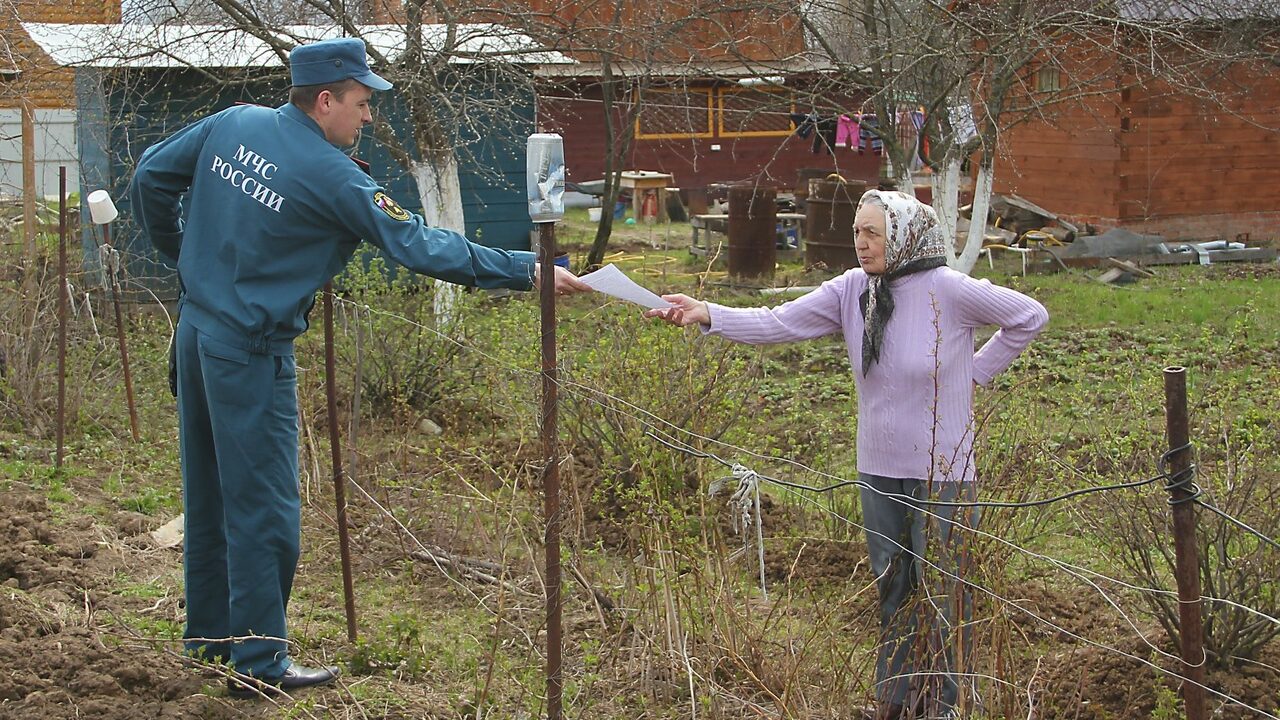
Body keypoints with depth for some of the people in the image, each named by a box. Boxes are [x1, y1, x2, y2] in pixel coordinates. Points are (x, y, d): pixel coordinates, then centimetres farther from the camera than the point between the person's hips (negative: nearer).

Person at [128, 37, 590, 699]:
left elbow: (151, 178, 10)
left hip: (196, 329, 8)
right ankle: (258, 664, 4)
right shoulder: (333, 178, -18)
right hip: (251, 353, -8)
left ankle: (209, 634, 31)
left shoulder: (231, 124, 2)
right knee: (263, 509, -1)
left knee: (209, 494, 18)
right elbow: (419, 246, -19)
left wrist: (182, 256, 23)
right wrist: (529, 271, -16)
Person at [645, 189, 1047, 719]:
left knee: (941, 588, 3)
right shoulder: (851, 290, -2)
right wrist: (707, 315, -22)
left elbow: (1029, 316, -4)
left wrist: (977, 370, -5)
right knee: (892, 586, 16)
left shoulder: (948, 290, -15)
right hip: (879, 470, 5)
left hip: (943, 470, -5)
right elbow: (778, 323, -9)